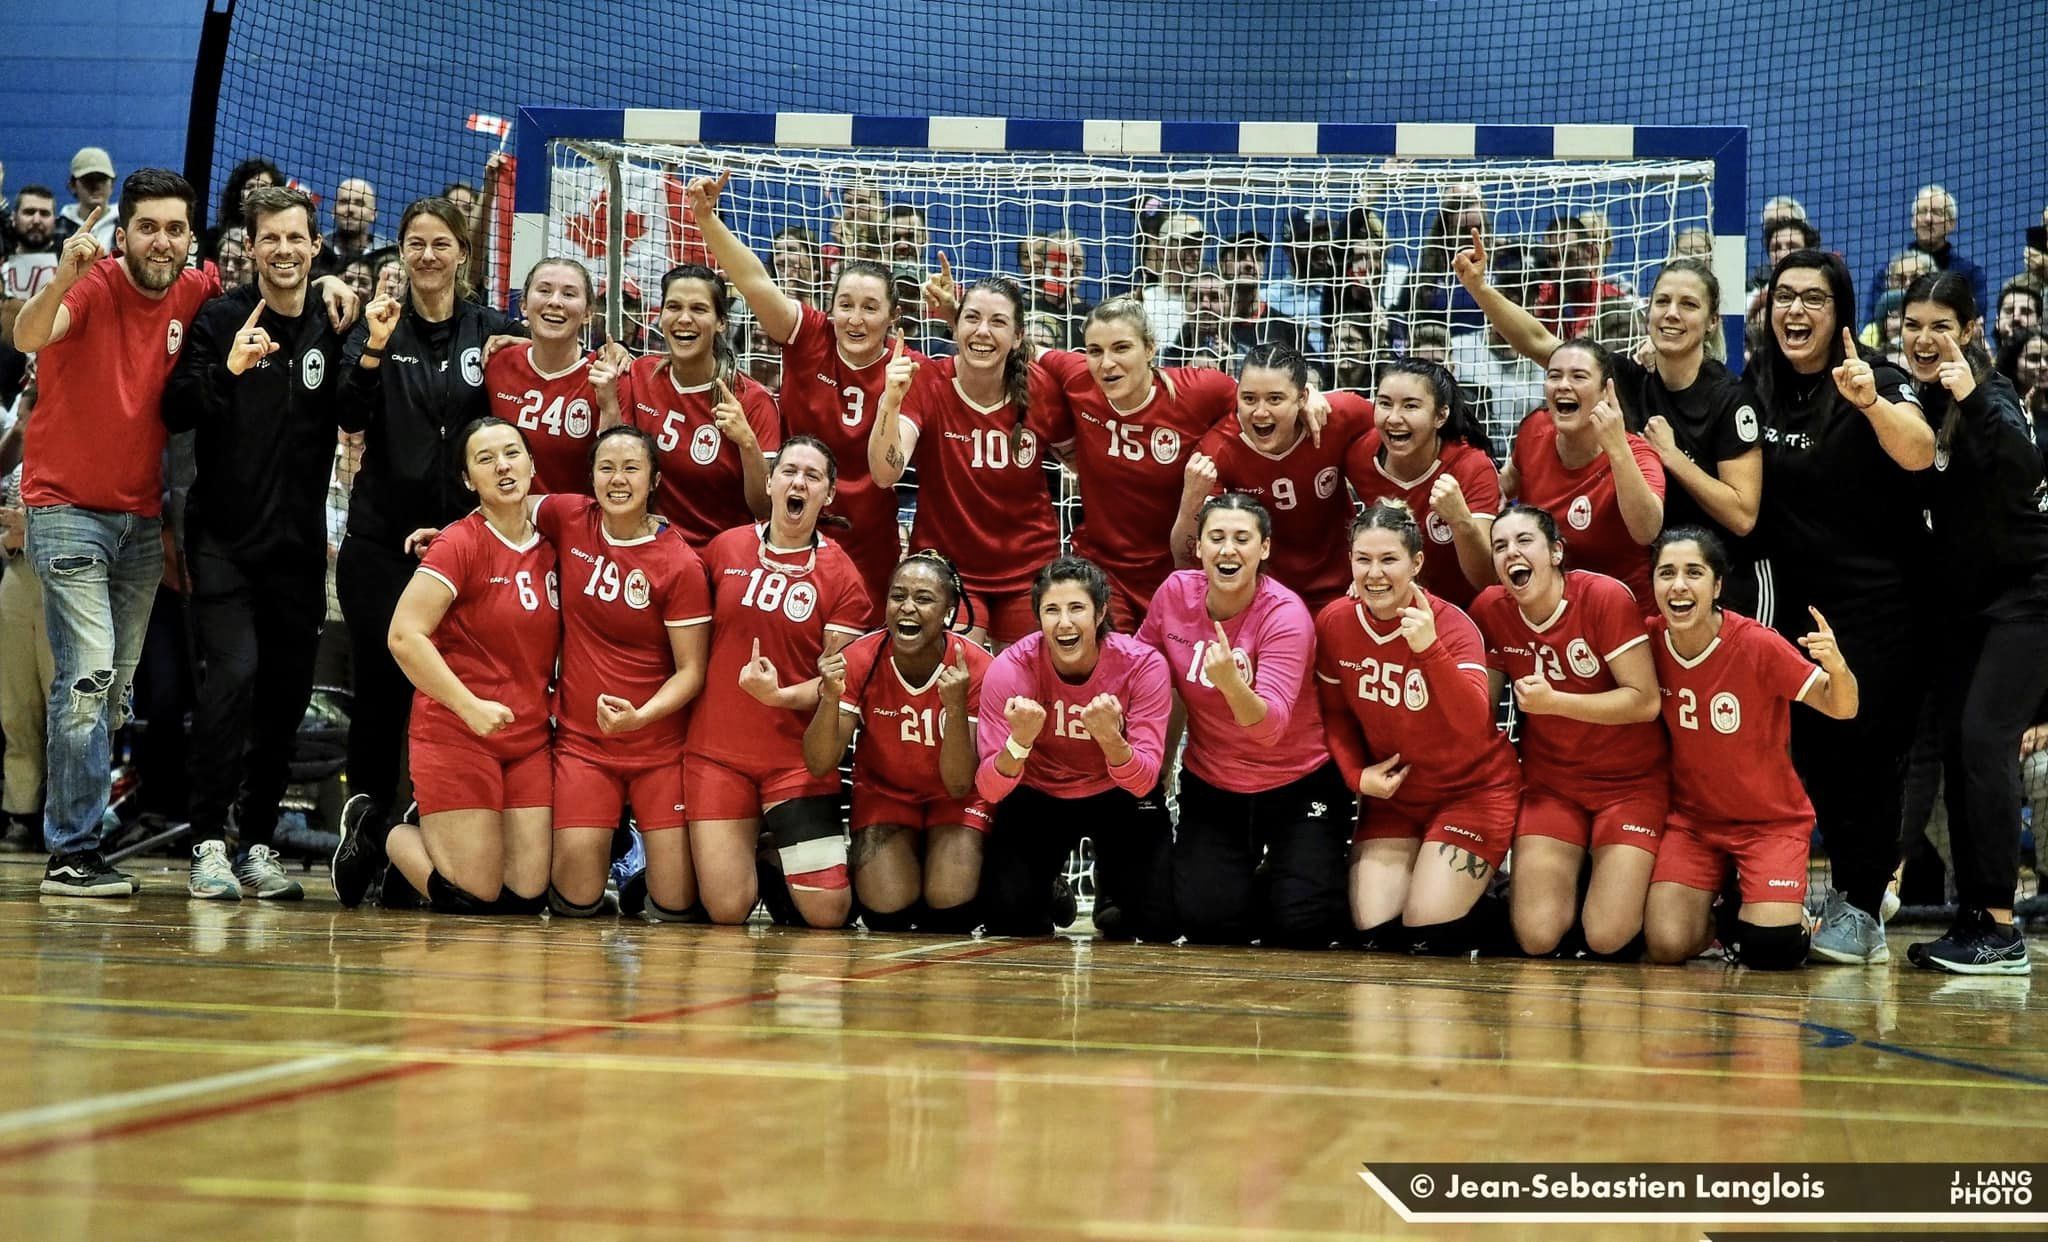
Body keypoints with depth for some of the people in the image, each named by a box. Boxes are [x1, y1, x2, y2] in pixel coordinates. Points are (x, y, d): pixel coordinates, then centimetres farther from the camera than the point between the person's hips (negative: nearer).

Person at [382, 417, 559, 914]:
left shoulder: (549, 546, 8)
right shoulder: (460, 544, -10)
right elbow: (404, 637, -17)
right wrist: (471, 707, -20)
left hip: (529, 738, 6)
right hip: (455, 736, -6)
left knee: (527, 897, 1)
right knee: (472, 900, -6)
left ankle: (431, 831, 26)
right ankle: (383, 835, 21)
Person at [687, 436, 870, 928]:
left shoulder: (841, 577, -4)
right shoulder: (724, 548, 3)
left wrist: (780, 695, -23)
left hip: (799, 757, -1)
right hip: (716, 752, 1)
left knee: (828, 913, -6)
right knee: (726, 911, -5)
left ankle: (775, 864, 26)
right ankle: (739, 861, 29)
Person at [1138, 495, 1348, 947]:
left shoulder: (1286, 615, -22)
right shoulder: (1175, 592, -11)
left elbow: (1271, 726, -31)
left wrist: (1231, 684, -51)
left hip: (1297, 786, -3)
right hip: (1210, 786, 3)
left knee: (1303, 926, -14)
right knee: (1205, 921, -10)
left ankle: (1287, 876, 22)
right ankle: (1244, 878, 24)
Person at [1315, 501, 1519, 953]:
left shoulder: (1451, 625, -20)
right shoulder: (1333, 623, -9)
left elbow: (1473, 722, -35)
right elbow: (1335, 712, 7)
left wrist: (1429, 648, -45)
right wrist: (1356, 774, -8)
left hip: (1472, 790, -4)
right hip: (1392, 793, 4)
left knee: (1427, 934, -12)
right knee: (1375, 930, -8)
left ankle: (1486, 914, 22)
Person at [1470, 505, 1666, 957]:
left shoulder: (1605, 597, -18)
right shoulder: (1490, 609, -5)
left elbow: (1644, 701, -20)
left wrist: (1553, 702, -26)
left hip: (1630, 780, -3)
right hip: (1551, 781, 3)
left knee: (1608, 938, -12)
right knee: (1537, 938, -10)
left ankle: (1626, 880, 21)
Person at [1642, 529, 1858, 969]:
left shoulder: (1758, 644, -21)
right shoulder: (1649, 639, -12)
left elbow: (1839, 708, -15)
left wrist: (1835, 666, -36)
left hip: (1771, 820, -2)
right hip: (1691, 817, 2)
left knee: (1769, 948, -20)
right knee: (1666, 946, -17)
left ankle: (1794, 916, 16)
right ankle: (1716, 912, 18)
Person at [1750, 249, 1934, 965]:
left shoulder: (1876, 380, -12)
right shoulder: (1755, 389, 3)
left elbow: (1918, 454, -31)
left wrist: (1871, 403, -49)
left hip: (1882, 604, -5)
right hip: (1798, 603, 5)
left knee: (1864, 749, -4)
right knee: (1810, 751, 6)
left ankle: (1859, 907, 5)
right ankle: (1852, 887, 20)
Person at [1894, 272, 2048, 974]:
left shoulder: (1988, 396, -15)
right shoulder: (1915, 402, 4)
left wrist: (1972, 399, -42)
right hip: (1961, 598, 7)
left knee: (1985, 741, -16)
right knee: (1953, 749, 5)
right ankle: (1970, 919, 11)